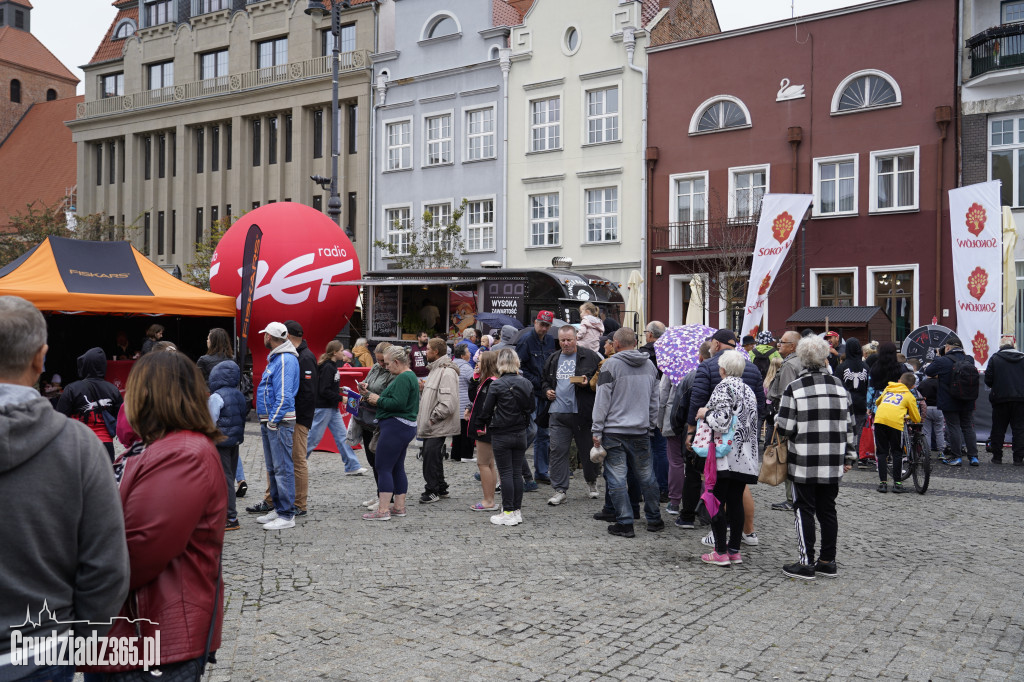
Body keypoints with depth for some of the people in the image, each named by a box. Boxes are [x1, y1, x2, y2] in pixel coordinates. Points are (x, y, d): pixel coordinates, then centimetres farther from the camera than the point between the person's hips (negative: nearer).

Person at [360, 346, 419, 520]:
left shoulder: (403, 378, -15)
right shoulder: (410, 376, 19)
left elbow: (398, 403, -24)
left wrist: (378, 400, -10)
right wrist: (378, 399, 10)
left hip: (395, 426, -11)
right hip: (406, 427, 11)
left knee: (383, 468, -7)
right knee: (397, 468, 15)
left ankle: (383, 510, -7)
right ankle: (399, 507, 21)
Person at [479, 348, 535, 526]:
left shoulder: (497, 385, -15)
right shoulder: (526, 383, 0)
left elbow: (486, 411, -8)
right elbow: (533, 407, 10)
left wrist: (489, 424, 11)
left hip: (501, 436, -5)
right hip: (521, 434, 5)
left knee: (506, 473, 1)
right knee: (517, 472, 11)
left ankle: (508, 513, 5)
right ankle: (517, 510, 17)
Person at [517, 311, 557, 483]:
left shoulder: (550, 341, 12)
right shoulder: (526, 340, -9)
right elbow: (519, 367, -13)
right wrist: (536, 382, -15)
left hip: (544, 393, 7)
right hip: (530, 392, -7)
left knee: (544, 434, 10)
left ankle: (541, 472, 18)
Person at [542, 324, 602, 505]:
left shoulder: (590, 356, 1)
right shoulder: (553, 359, 15)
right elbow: (544, 380, 29)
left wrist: (588, 382, -16)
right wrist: (547, 390, 10)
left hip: (583, 412, -3)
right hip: (558, 413, 3)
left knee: (587, 450, 9)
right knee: (558, 451, -1)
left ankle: (592, 482, 34)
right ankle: (560, 490, 5)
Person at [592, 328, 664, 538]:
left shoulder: (611, 364, -9)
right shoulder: (650, 365, 9)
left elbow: (602, 400, -9)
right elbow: (654, 400, 16)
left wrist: (597, 430, -5)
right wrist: (651, 425, 24)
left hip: (614, 431, -5)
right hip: (641, 431, 5)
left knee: (617, 477, 1)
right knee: (646, 476, 15)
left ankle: (625, 523, 2)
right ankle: (654, 519, 25)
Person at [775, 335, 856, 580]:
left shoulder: (794, 388, -11)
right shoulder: (839, 386, 4)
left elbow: (785, 428, -13)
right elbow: (848, 425, 10)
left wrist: (777, 422, 9)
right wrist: (848, 456, 17)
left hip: (804, 463, -4)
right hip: (833, 463, 4)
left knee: (805, 511, 4)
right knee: (827, 510, 13)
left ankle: (806, 563, 8)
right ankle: (828, 561, 21)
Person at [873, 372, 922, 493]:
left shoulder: (888, 389, 27)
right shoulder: (909, 396, 17)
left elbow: (877, 402, 44)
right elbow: (917, 418, 18)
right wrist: (907, 417, 40)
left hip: (879, 419, 3)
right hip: (895, 422, -2)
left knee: (882, 453, 11)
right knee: (897, 453, 11)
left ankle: (882, 483, 9)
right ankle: (897, 483, 12)